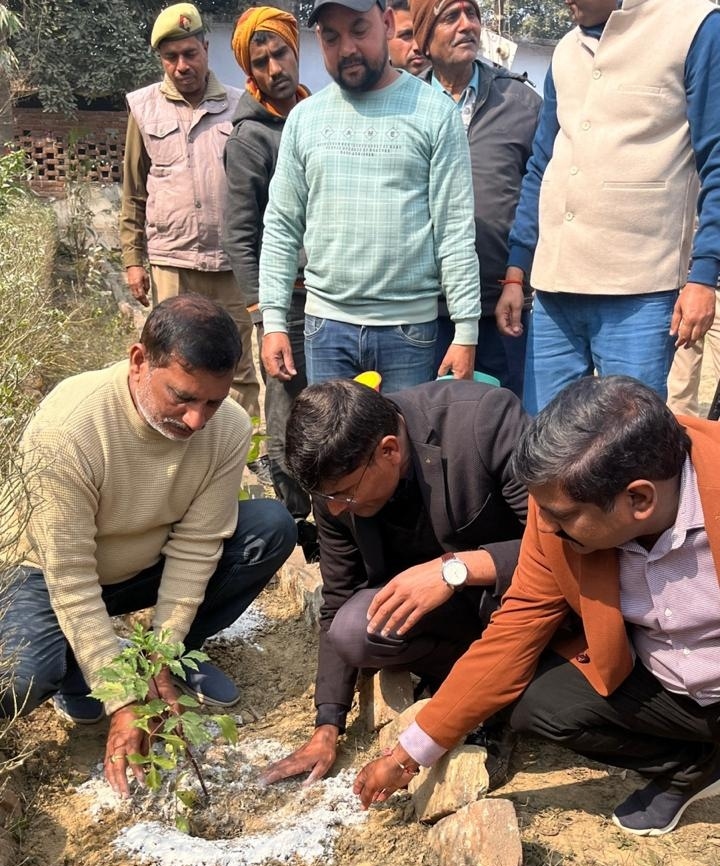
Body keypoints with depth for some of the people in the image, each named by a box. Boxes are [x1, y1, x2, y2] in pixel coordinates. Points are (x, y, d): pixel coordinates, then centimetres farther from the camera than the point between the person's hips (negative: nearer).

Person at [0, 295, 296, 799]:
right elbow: (71, 580, -31)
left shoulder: (229, 427, -24)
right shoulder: (63, 430, -35)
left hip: (153, 567, 5)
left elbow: (194, 547, -17)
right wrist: (120, 698, -31)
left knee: (272, 528, -17)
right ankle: (77, 671, 3)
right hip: (56, 575, -4)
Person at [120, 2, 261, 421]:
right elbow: (134, 194, 10)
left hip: (234, 260, 0)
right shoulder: (145, 108, 7)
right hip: (172, 261, 0)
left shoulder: (239, 106, 6)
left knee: (242, 368, 5)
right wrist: (133, 259, 6)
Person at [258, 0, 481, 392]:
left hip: (409, 327, -2)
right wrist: (273, 320, 1)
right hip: (325, 324, 3)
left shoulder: (434, 111, -3)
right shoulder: (304, 117, 7)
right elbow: (282, 227, 8)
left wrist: (466, 331, -10)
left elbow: (456, 230, -6)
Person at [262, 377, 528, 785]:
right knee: (352, 630, -24)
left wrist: (457, 567, -41)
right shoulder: (338, 479, -14)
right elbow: (337, 605, -3)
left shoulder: (487, 419, -30)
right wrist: (327, 729, -4)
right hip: (416, 594, 4)